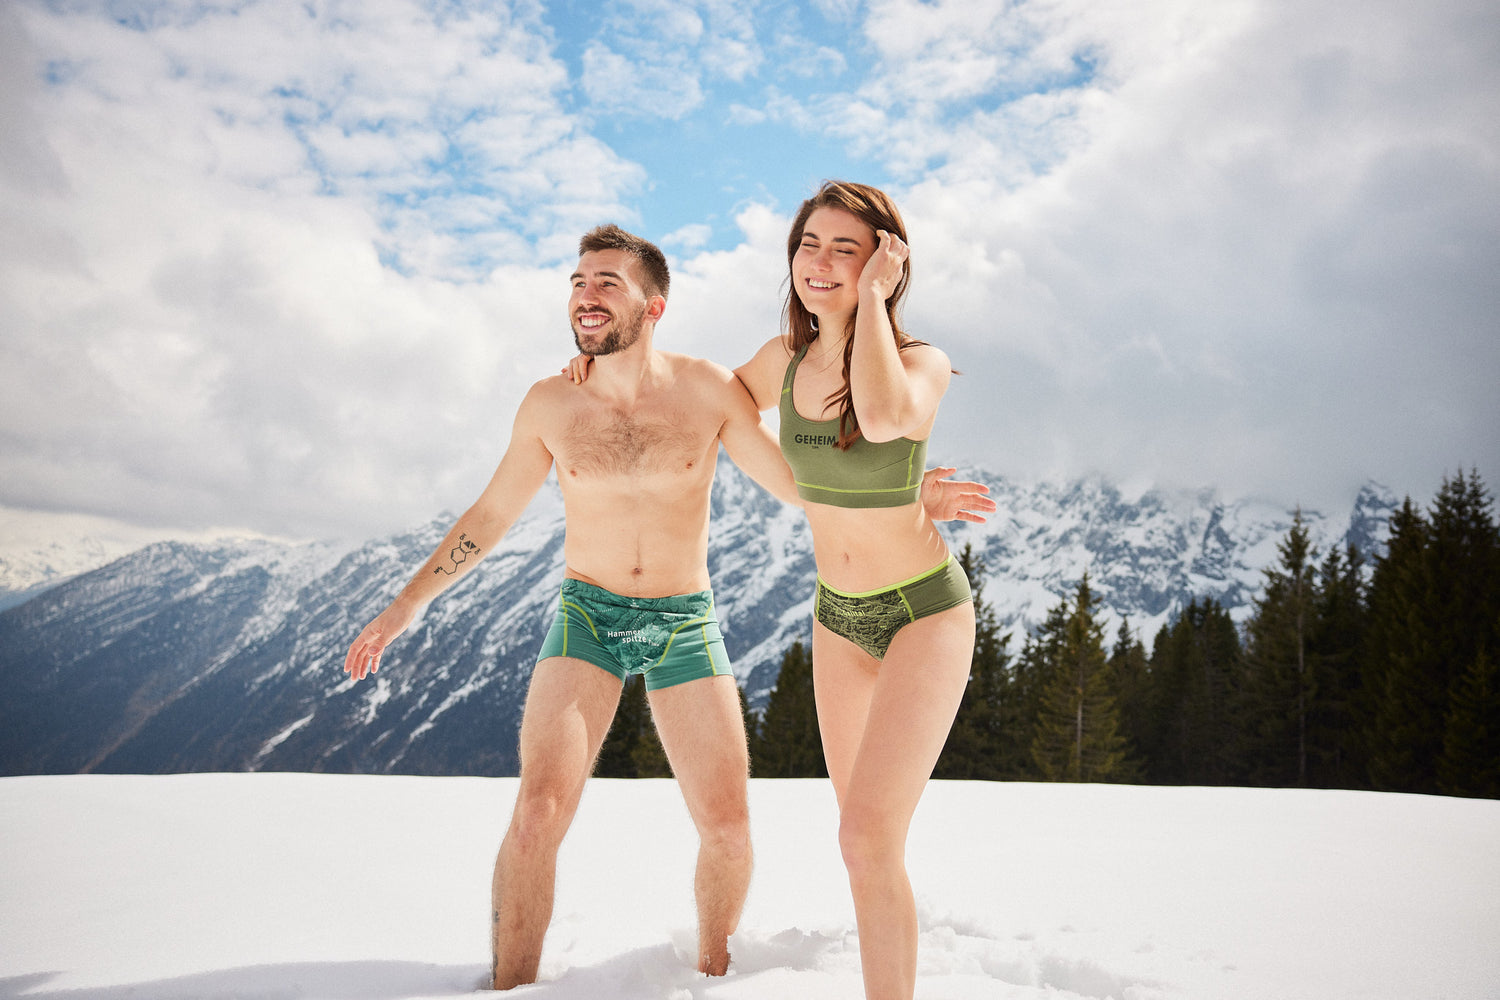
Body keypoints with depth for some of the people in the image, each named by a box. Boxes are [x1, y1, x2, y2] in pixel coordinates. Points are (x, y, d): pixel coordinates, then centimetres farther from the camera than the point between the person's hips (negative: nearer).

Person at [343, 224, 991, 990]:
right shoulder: (549, 404, -4)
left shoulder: (708, 391, -7)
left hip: (686, 622, 0)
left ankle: (711, 970, 27)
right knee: (539, 809, -17)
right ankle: (508, 987, 1)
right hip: (587, 616, 0)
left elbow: (801, 484, -1)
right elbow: (489, 515, 7)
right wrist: (406, 604, 6)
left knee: (727, 827, 0)